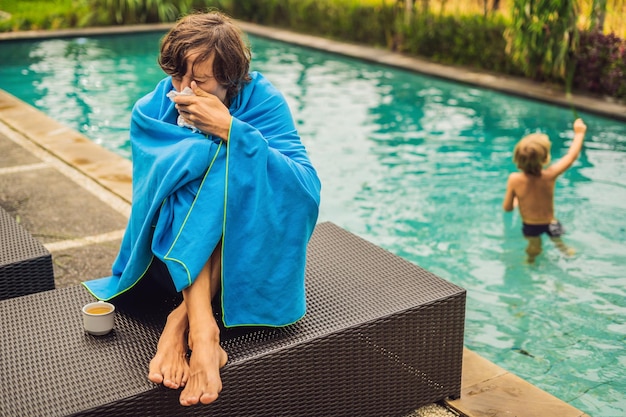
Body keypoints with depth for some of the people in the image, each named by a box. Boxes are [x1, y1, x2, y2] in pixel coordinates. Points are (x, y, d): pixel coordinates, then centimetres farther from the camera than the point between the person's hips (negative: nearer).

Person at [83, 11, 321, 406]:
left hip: (247, 247, -1)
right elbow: (151, 187, -17)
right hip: (176, 245, 1)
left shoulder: (263, 101, -12)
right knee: (196, 164, -29)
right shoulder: (151, 110, -5)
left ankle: (181, 319, -32)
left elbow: (307, 186, -25)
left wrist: (229, 129, -30)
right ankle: (202, 329, -41)